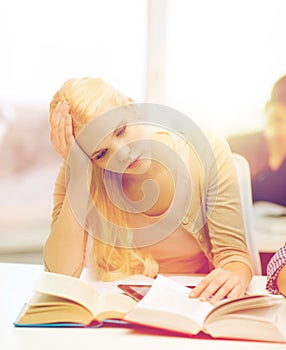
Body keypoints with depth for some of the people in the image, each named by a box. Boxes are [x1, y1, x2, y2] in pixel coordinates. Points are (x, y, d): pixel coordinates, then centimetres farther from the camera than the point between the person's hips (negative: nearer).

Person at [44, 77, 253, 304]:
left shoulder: (207, 154, -16)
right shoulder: (79, 172, -13)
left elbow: (232, 251, -13)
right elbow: (61, 272, -21)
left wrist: (235, 276, -36)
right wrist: (78, 174, -26)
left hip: (197, 299, 0)